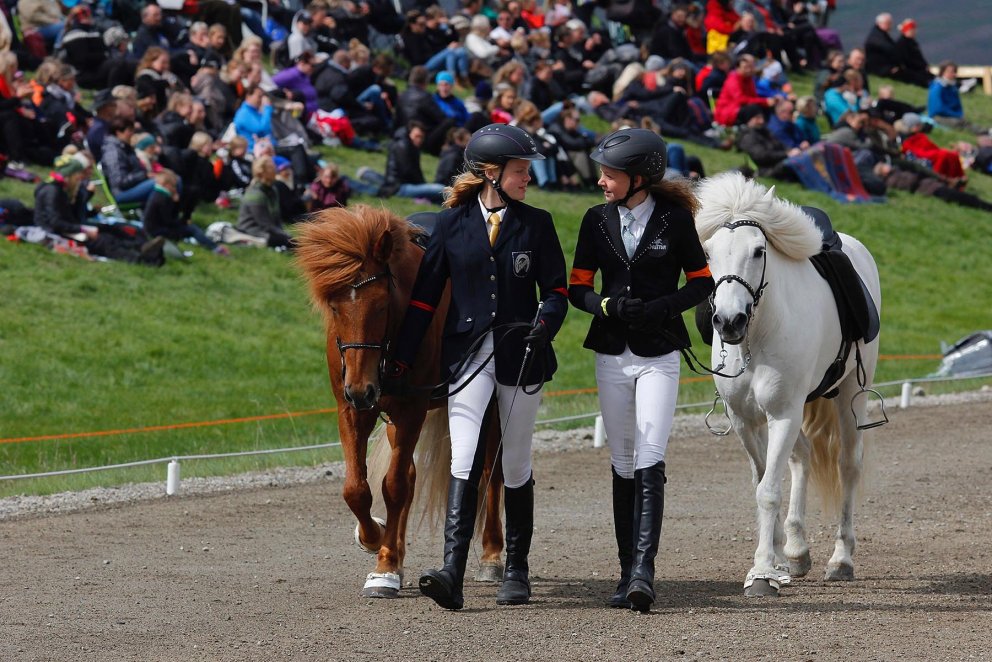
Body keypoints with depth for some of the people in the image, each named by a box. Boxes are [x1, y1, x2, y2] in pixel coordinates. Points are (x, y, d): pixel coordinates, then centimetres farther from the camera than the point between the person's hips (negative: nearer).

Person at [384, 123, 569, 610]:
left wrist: (545, 324, -19)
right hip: (466, 352, -1)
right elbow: (424, 296, 5)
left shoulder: (536, 224, 5)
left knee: (516, 465, 9)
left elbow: (556, 291, 4)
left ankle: (517, 570, 22)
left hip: (519, 356, 1)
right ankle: (452, 574, -24)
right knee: (464, 460, -15)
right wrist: (400, 361, 3)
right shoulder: (452, 223, 3)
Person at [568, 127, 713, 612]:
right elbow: (577, 288, 8)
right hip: (611, 353, 4)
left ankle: (643, 571, -20)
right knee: (622, 464, 8)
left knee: (649, 463, -13)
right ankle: (627, 572, 13)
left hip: (658, 355, -4)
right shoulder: (597, 221, 5)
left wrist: (660, 308, -15)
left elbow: (702, 282, 1)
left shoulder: (674, 219, -4)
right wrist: (607, 306, -13)